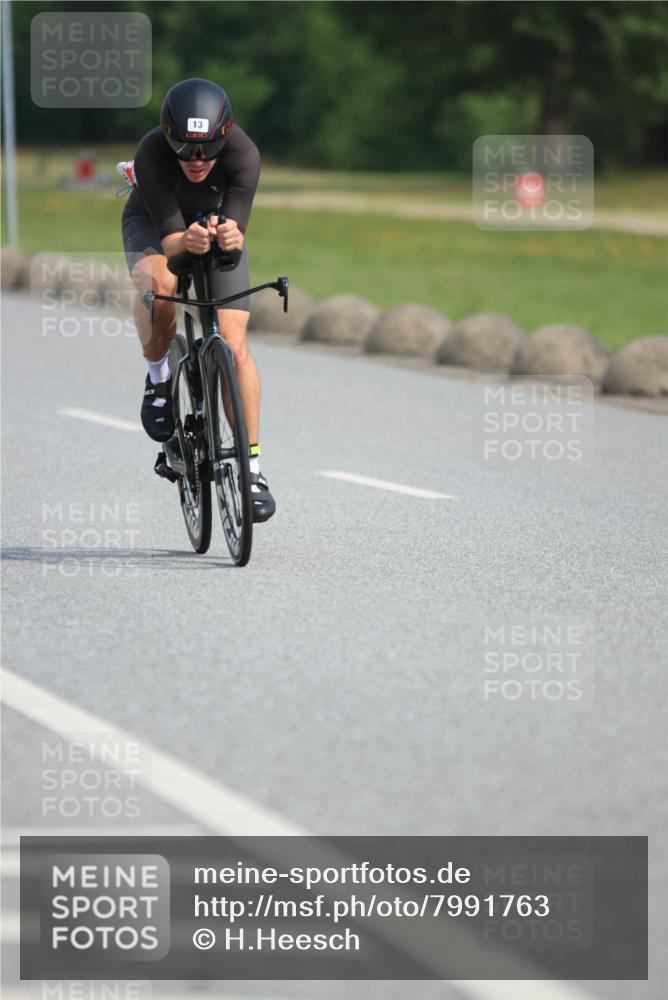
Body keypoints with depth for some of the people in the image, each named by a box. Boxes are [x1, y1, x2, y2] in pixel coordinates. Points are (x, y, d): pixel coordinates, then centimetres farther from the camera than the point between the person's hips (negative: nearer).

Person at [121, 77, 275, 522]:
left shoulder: (243, 154, -33)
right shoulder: (151, 153, -35)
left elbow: (237, 229, -35)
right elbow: (169, 237, -36)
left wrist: (231, 236, -59)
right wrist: (187, 241, -58)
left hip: (217, 224, 1)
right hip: (154, 223, -1)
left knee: (234, 345, -13)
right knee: (158, 283, -37)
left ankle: (252, 468, -4)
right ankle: (158, 376, -9)